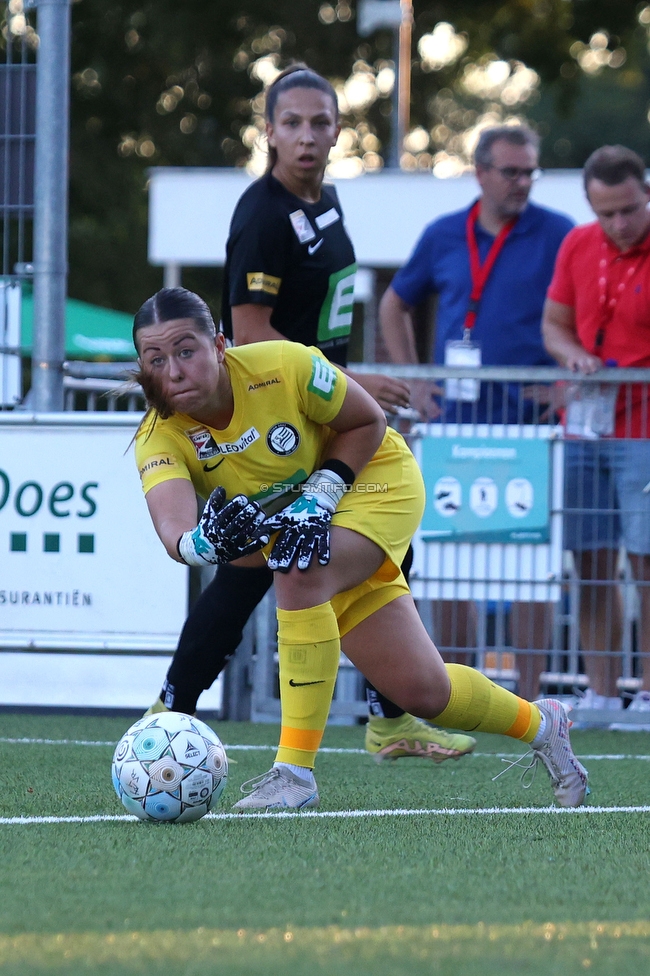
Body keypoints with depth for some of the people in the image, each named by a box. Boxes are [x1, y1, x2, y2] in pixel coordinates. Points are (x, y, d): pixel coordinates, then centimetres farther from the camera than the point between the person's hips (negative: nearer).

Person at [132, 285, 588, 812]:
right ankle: (540, 723, 32)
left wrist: (317, 498, -26)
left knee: (300, 572, -34)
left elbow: (369, 422, -14)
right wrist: (206, 541, -63)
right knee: (422, 693, 1)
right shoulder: (160, 438, -23)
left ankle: (296, 771, -29)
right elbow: (173, 528, -41)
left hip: (376, 478, -4)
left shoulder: (283, 366, -30)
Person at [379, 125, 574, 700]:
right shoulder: (443, 237, 10)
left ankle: (528, 695, -2)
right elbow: (395, 306, 23)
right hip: (454, 420, 4)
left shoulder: (558, 236, 0)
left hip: (527, 422, -4)